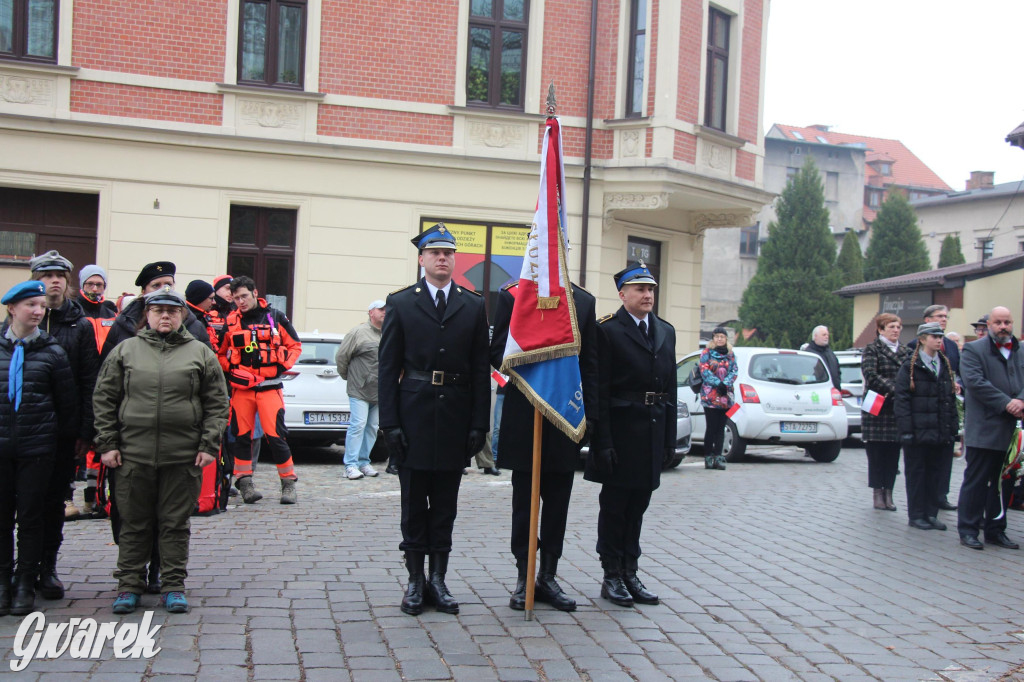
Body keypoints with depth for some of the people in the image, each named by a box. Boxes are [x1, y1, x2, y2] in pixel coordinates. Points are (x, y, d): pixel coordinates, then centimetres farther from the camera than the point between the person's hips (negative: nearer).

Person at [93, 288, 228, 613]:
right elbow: (104, 399, 8)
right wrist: (107, 443, 1)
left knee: (176, 523, 6)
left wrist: (209, 445, -3)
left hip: (183, 457, -1)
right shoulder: (125, 351, 8)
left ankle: (173, 586, 15)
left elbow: (217, 404, 5)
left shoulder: (201, 353, 6)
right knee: (134, 523, 8)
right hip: (133, 455, 1)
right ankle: (129, 584, 19)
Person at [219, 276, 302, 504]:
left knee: (276, 435, -8)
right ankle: (244, 482, 14)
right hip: (241, 387, 2)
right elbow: (220, 354, 14)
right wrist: (232, 370, -2)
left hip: (269, 386, -2)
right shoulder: (230, 321, 7)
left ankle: (288, 483, 3)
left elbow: (295, 345, 11)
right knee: (241, 435, 2)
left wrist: (283, 365, -3)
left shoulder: (275, 317, 5)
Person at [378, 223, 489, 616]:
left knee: (445, 506, 8)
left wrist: (479, 424, -1)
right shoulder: (400, 303, 4)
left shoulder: (473, 306, 8)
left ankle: (438, 580, 17)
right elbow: (388, 368, 1)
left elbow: (480, 370, 6)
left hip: (455, 420, 1)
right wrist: (390, 422, -6)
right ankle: (415, 582, 16)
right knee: (414, 505, 6)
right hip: (413, 419, -1)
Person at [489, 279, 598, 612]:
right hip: (524, 412, -2)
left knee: (558, 500, 7)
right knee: (524, 498, 5)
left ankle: (548, 577, 16)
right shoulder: (512, 294, 2)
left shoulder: (584, 301, 10)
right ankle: (524, 578, 14)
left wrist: (589, 414, 4)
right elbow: (498, 352, -1)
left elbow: (590, 363, 9)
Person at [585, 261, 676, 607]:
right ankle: (612, 577, 13)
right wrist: (602, 443, -16)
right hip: (620, 433, -6)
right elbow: (599, 393, -11)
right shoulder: (607, 331, -7)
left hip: (653, 433, 6)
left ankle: (630, 574, 21)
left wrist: (670, 439, 9)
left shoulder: (666, 331, 12)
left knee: (637, 507, 12)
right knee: (614, 507, 4)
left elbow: (670, 389, 13)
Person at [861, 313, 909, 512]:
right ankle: (878, 493, 7)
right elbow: (871, 376, -12)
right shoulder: (871, 350, 0)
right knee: (877, 452, -1)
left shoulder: (905, 351, 15)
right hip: (877, 409, -4)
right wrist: (894, 389, -21)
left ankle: (888, 493, 10)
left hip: (899, 409, 4)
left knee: (893, 453, 4)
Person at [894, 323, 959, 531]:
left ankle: (931, 514, 18)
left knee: (936, 473, 9)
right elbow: (901, 400, -9)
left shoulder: (946, 365, 13)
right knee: (916, 474, 3)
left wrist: (953, 427, 8)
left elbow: (951, 399, 15)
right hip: (918, 432, -5)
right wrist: (906, 430, -15)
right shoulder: (910, 367, -5)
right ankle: (916, 515, 10)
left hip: (941, 433, 5)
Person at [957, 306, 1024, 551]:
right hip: (983, 429, -5)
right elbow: (975, 381, -14)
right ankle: (968, 530, 6)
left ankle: (996, 530, 21)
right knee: (976, 481, -1)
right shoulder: (973, 350, -1)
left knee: (1002, 482, 12)